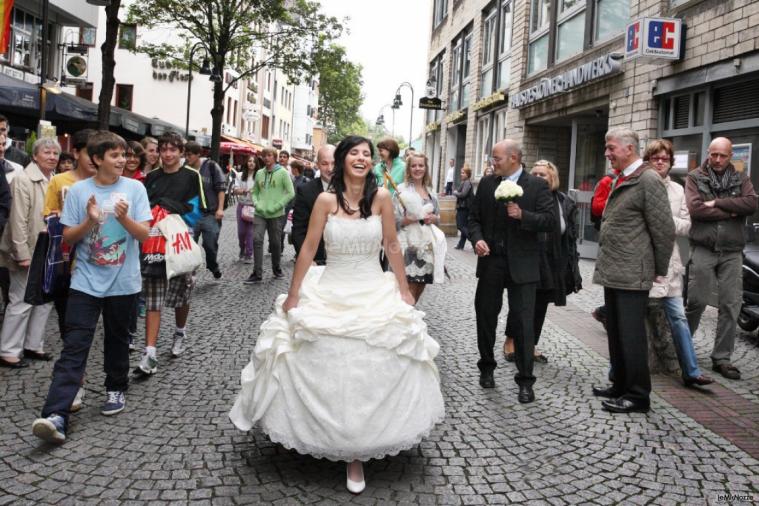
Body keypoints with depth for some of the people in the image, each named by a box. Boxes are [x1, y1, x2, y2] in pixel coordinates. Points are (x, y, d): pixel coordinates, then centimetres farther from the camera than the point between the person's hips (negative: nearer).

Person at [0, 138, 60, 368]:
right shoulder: (23, 180, -13)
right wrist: (23, 253, -19)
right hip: (29, 252, -7)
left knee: (46, 299, 12)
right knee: (22, 302, -2)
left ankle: (33, 345, 25)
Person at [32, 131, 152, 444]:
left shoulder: (134, 188, -2)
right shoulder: (78, 191, -2)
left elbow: (144, 234, -5)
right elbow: (68, 238, 0)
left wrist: (124, 218, -22)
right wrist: (89, 221, -18)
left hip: (123, 282, 1)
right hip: (86, 281, 0)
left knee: (117, 339, 15)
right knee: (74, 347, -6)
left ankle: (116, 390, 37)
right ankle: (56, 415, -11)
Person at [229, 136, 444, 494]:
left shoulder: (381, 197, -4)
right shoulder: (326, 200, -7)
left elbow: (392, 247, 1)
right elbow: (308, 249, -5)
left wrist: (404, 291, 3)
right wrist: (293, 295, -4)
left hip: (375, 294, 1)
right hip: (330, 293, -1)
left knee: (372, 374, 5)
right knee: (326, 371, 7)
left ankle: (357, 453, 22)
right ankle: (331, 440, 33)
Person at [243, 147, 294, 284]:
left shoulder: (282, 173, -3)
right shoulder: (259, 173, 10)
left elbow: (290, 193, -6)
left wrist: (276, 206, -12)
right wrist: (256, 204, -2)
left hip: (276, 215, -3)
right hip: (260, 213, 3)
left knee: (275, 242, 8)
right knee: (257, 240, -10)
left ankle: (276, 268, 29)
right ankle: (257, 274, -8)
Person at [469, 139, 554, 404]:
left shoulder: (537, 185, -3)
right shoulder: (486, 183, 7)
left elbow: (549, 221, -8)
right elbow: (474, 217, 10)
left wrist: (522, 215, -22)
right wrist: (477, 238, -9)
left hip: (521, 264, -3)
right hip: (490, 262, 4)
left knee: (523, 322, -2)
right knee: (485, 316, 12)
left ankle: (525, 380, 8)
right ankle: (486, 367, 31)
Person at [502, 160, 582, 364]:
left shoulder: (564, 203, 2)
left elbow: (571, 238, 3)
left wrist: (572, 268, 0)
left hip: (552, 265, 3)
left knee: (540, 306, 11)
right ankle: (510, 341, 21)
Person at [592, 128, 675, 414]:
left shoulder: (648, 180, -13)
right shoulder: (620, 180, 15)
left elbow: (664, 229, -14)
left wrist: (660, 270, -7)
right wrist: (605, 264, 17)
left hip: (632, 274, -9)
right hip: (613, 272, 9)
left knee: (631, 335, -3)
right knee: (616, 334, 16)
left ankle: (638, 396, 7)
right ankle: (620, 387, 27)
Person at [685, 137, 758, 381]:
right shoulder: (695, 177, 4)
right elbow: (695, 208, -13)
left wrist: (717, 202, -14)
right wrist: (730, 212, -11)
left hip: (732, 252, 3)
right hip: (703, 249, -2)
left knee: (731, 306, 2)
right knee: (697, 302, 0)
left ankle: (722, 358, 11)